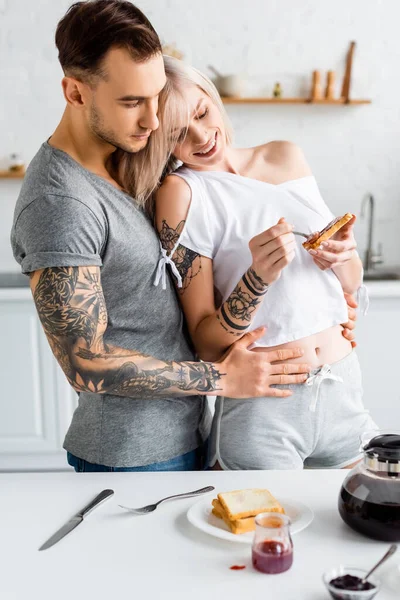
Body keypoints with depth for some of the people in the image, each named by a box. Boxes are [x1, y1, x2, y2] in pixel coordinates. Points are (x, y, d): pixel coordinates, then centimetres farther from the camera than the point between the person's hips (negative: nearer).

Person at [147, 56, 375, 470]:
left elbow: (351, 283, 12)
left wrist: (342, 256, -9)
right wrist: (259, 277, -27)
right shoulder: (181, 192, -10)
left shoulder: (286, 157, 6)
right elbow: (206, 343, -12)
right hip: (261, 409, -5)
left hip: (343, 389, 5)